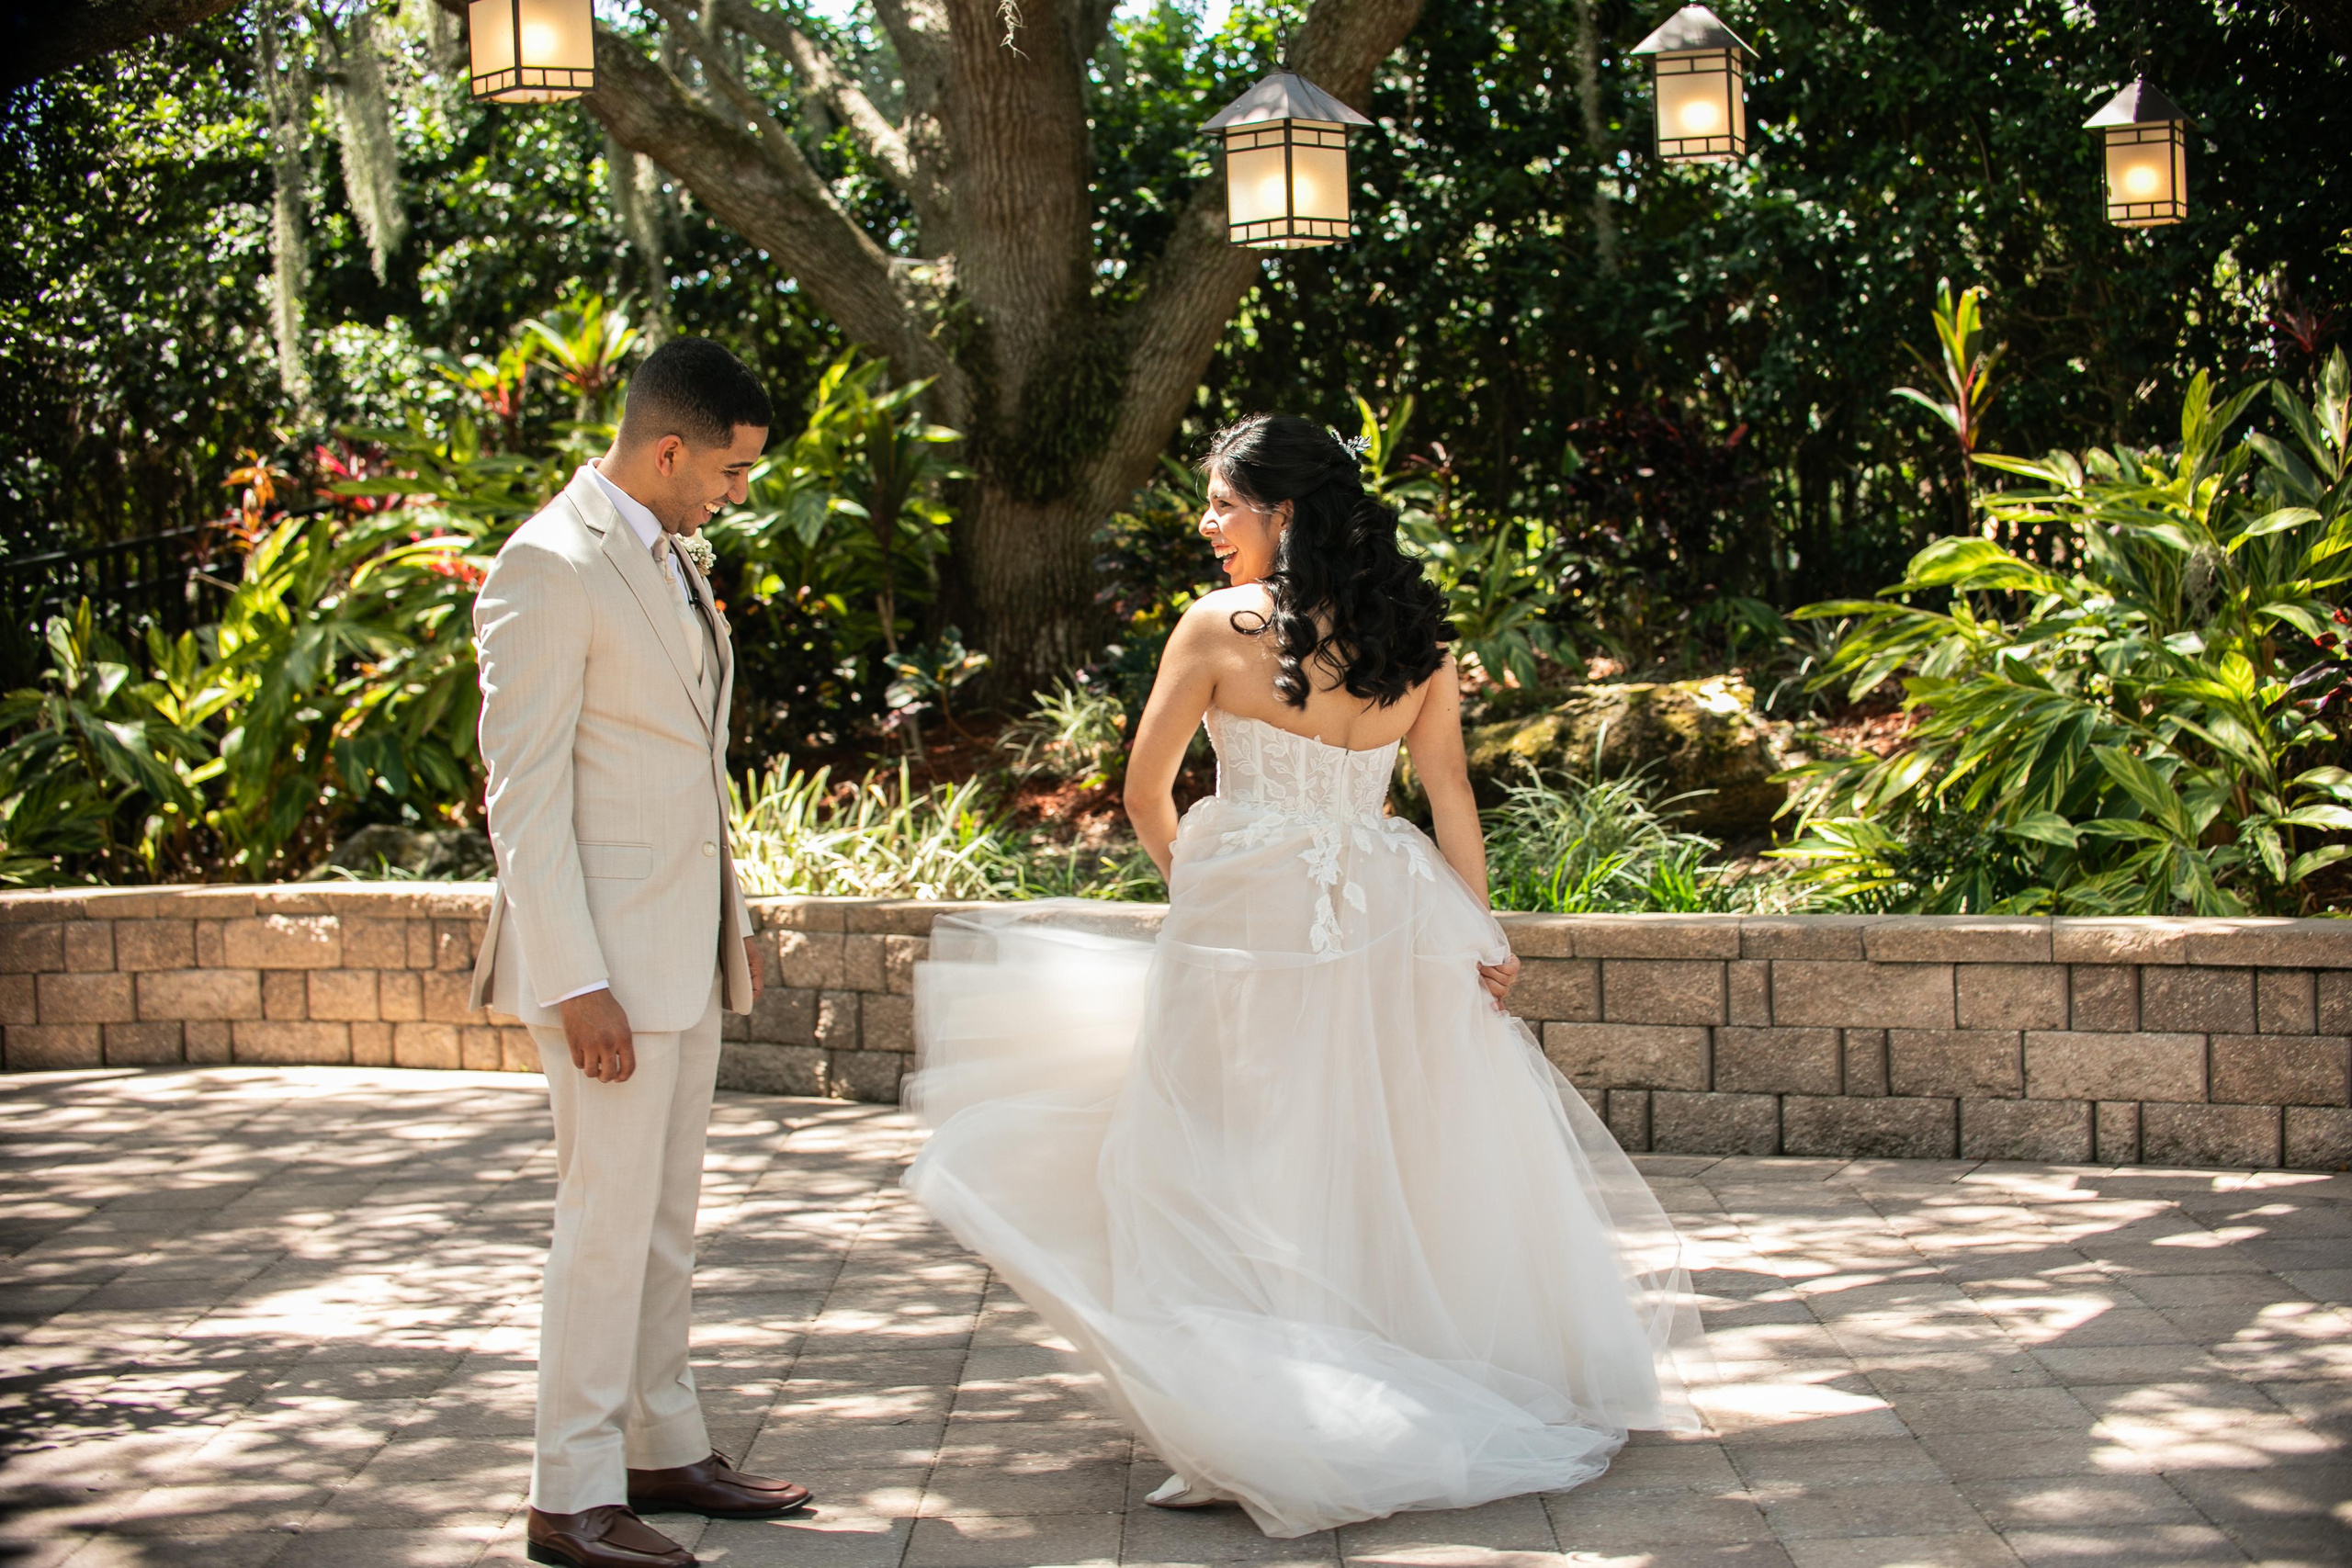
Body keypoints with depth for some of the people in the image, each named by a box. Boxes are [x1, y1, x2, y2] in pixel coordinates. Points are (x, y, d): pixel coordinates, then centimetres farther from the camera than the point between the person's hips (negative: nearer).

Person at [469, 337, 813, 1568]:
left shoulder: (667, 555, 13)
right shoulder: (550, 566, -15)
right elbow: (524, 792, -18)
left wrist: (732, 919, 20)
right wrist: (578, 985, -21)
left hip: (687, 945, 9)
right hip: (604, 954, -9)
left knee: (666, 1216, 16)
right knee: (608, 1220, -4)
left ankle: (664, 1451, 26)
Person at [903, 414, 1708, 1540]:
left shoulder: (1219, 626, -8)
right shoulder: (1412, 636, 4)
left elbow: (1146, 793, -1)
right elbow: (1451, 797, 6)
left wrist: (1194, 887, 16)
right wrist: (1478, 937, 10)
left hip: (1246, 911, -5)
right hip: (1386, 918, 5)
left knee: (1246, 1172, 1)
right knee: (1405, 1165, 14)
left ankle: (1258, 1432, 0)